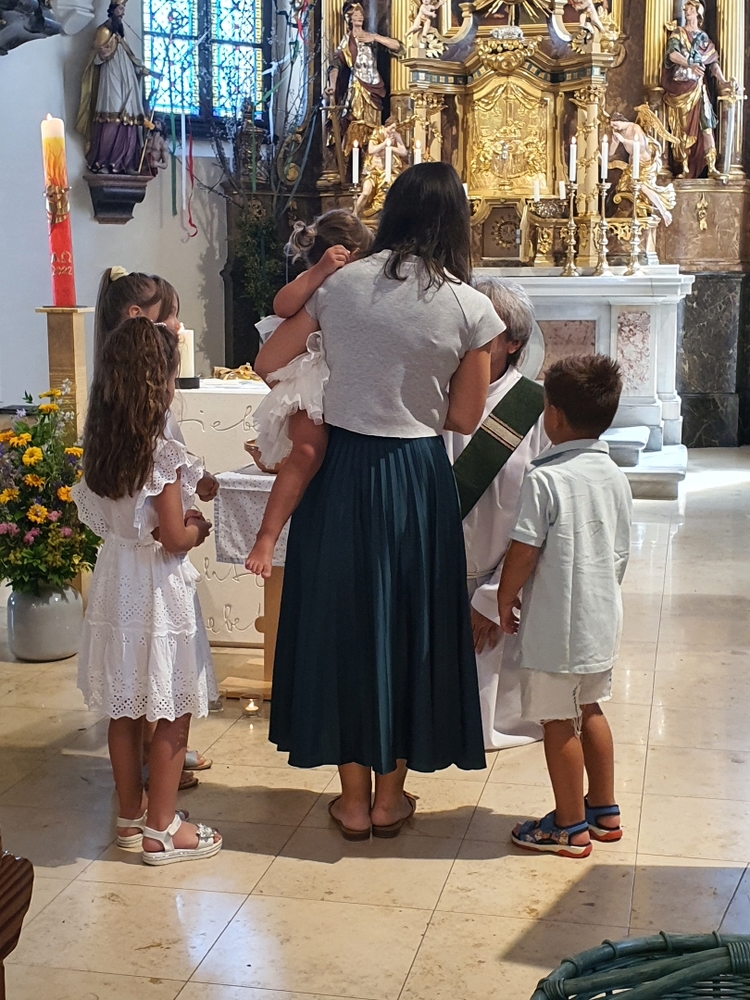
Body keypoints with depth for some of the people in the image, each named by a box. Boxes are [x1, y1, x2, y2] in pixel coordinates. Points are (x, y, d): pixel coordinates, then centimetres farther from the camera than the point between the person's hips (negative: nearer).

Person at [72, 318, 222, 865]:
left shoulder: (100, 448, 1)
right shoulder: (163, 454, -20)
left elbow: (99, 518, 10)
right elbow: (175, 538, -20)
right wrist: (198, 527, 1)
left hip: (114, 583, 7)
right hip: (157, 591, -7)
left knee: (125, 710, 17)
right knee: (172, 716, 6)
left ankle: (131, 814, 30)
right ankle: (161, 829, 14)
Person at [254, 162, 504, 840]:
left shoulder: (342, 284, -2)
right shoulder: (467, 307, -8)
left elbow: (267, 363, 4)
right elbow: (464, 418, -3)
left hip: (342, 471, 2)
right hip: (417, 477, -1)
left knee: (342, 618, 13)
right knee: (408, 623, 13)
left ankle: (354, 798, 22)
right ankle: (390, 796, 25)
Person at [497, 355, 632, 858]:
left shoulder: (546, 479, -19)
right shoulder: (615, 476, 3)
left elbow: (524, 551, -18)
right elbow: (621, 552, 11)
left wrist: (506, 597, -2)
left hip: (557, 624, -8)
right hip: (602, 618, 8)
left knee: (558, 721, 5)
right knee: (589, 710, 21)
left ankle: (570, 827, 16)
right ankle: (605, 811, 32)